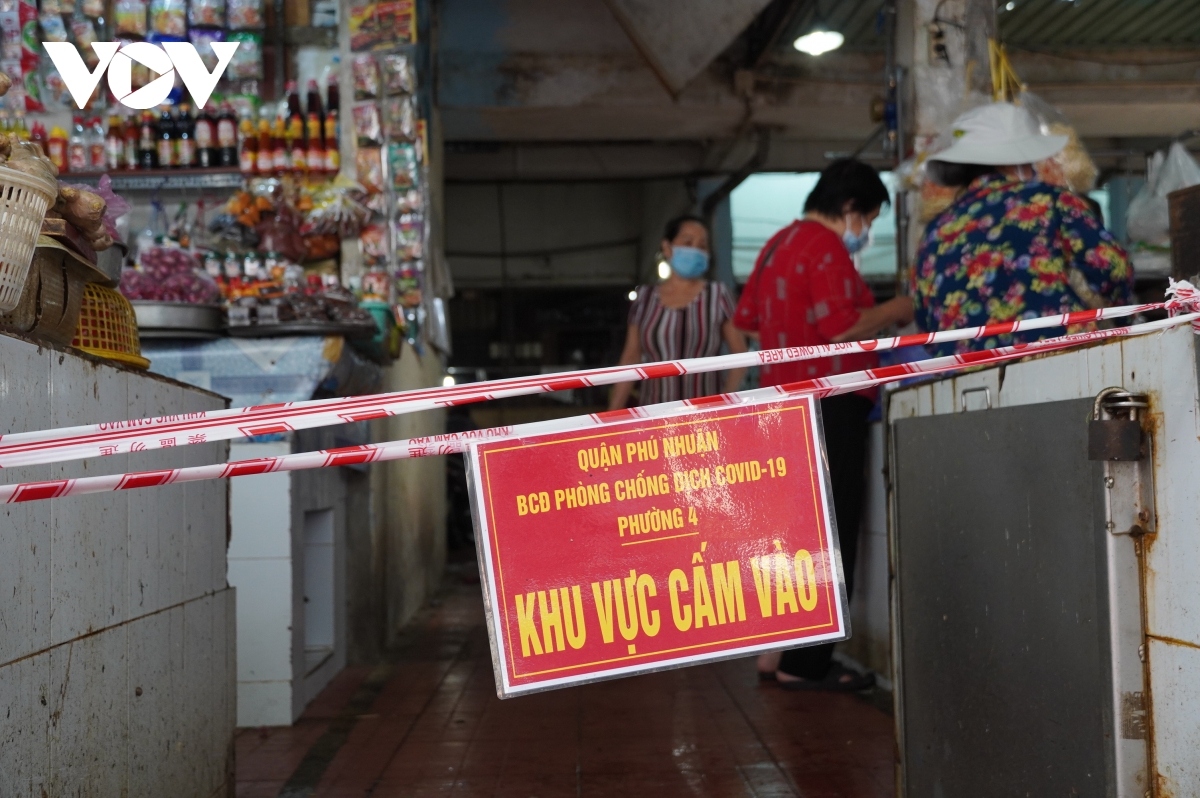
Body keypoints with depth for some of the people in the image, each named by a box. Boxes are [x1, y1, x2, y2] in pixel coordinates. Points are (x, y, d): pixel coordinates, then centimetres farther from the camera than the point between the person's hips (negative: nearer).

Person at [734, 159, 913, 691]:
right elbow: (841, 326, -20)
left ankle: (778, 650, 18)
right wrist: (892, 312, -6)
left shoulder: (778, 244, 17)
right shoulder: (826, 247, -12)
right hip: (829, 403, -10)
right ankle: (806, 663, -3)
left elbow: (749, 322, 21)